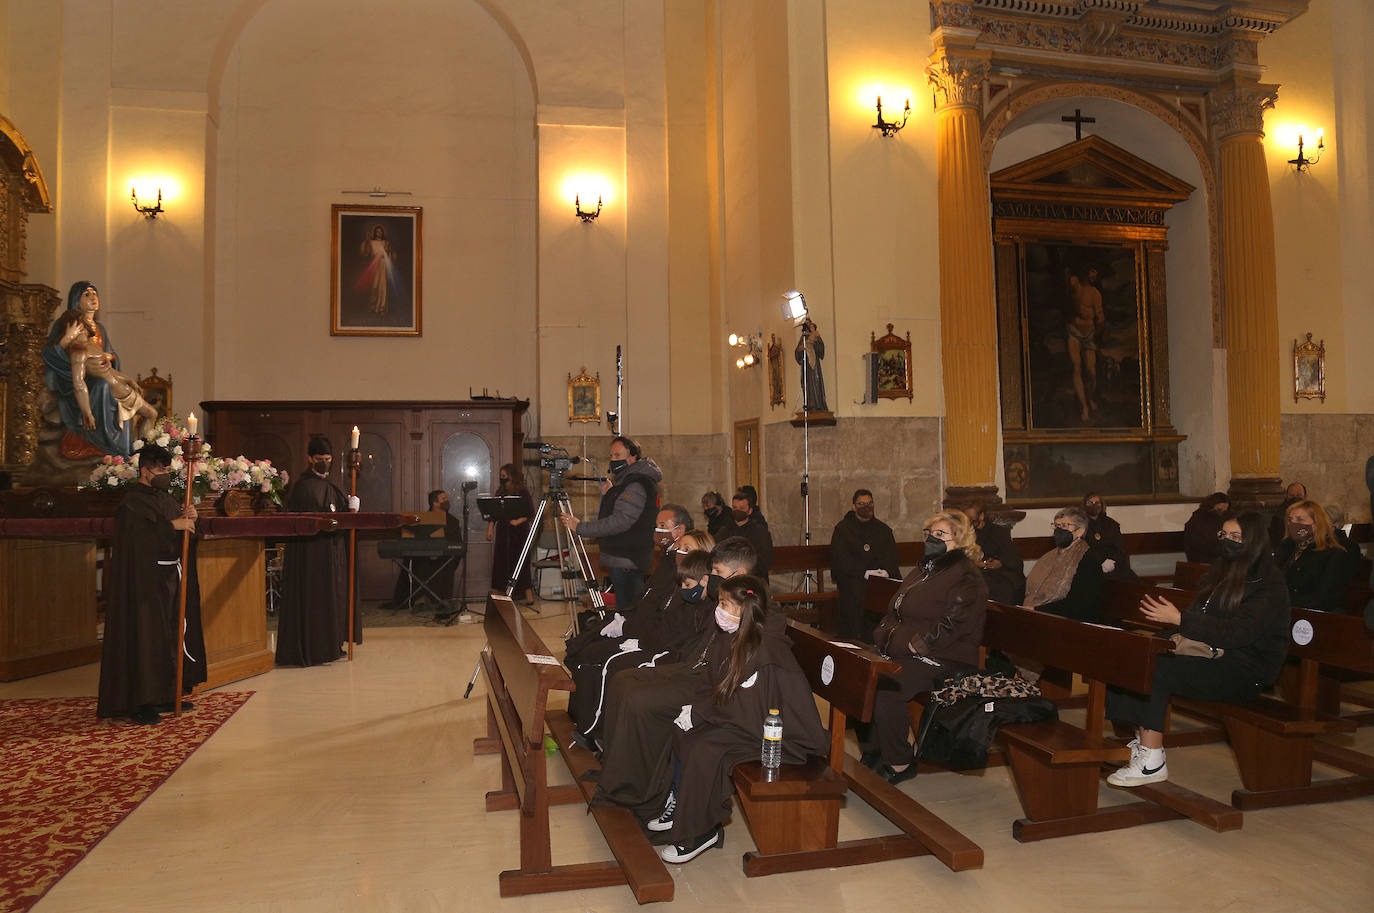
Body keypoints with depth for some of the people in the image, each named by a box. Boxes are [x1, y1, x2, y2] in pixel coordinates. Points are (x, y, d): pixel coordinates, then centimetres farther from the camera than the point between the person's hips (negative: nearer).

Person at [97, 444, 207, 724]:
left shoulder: (166, 498, 14)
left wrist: (188, 518, -5)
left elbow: (183, 534, 16)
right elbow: (139, 535, -25)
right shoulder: (132, 501, -11)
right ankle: (140, 703, -2)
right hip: (145, 580, -9)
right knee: (145, 636, -7)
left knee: (168, 635, 12)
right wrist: (173, 525, -23)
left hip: (170, 577, 9)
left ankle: (164, 695, 20)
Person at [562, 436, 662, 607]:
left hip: (627, 562, -10)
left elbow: (620, 521, -24)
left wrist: (580, 527, -21)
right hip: (618, 559, 10)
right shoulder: (623, 482, 17)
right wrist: (606, 496, 2)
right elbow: (603, 516, 20)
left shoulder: (637, 486, -16)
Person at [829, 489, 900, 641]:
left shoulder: (883, 529, 22)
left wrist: (886, 571, -12)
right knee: (857, 591, -34)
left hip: (882, 574, 2)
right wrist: (865, 573, -15)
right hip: (851, 576, -2)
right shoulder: (842, 528, 10)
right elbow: (841, 559, -2)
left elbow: (891, 556, 12)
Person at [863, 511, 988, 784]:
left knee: (886, 691, -27)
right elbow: (894, 611, 23)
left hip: (945, 660, -8)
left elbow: (953, 626, -18)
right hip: (905, 654, 9)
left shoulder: (966, 577, -8)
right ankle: (873, 751, 4)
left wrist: (912, 646, -19)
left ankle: (899, 764, -8)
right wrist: (888, 636, 3)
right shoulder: (923, 570, 20)